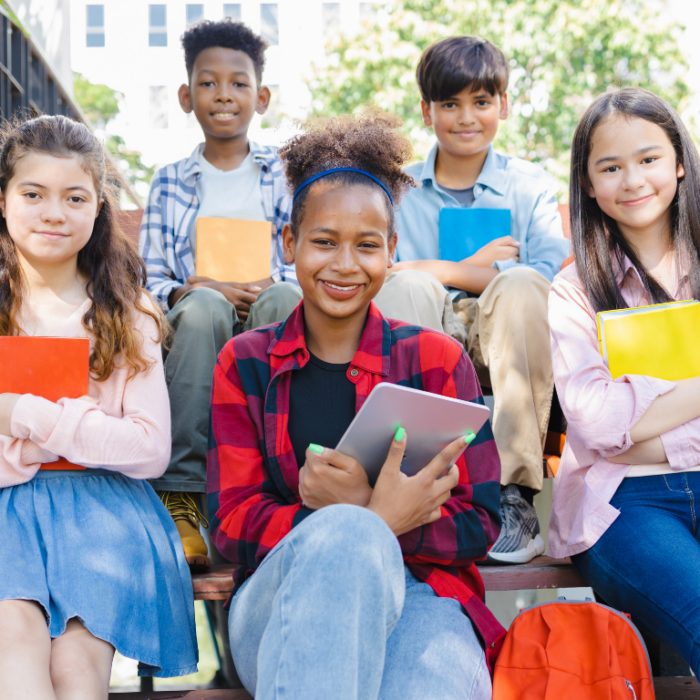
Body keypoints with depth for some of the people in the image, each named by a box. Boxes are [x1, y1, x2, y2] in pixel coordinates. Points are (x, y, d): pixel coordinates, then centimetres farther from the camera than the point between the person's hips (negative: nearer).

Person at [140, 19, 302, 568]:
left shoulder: (285, 173, 16)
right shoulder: (169, 183, 18)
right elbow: (147, 281, 10)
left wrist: (270, 287, -15)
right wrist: (190, 290, -12)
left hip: (273, 335, 0)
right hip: (193, 331, 0)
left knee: (287, 296, -35)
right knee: (202, 307, -36)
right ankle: (179, 492, -37)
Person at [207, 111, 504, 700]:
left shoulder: (437, 358, 11)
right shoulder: (246, 363, 12)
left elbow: (478, 524, 4)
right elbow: (232, 523, 2)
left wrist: (358, 514, -17)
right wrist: (375, 522, -17)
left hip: (416, 594, -1)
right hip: (282, 597, 2)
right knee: (344, 538, -36)